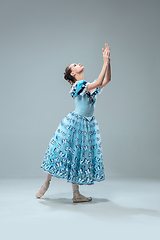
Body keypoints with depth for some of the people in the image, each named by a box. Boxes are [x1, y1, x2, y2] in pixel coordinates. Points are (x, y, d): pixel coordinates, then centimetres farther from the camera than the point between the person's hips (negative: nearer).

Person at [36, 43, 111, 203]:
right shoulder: (78, 85, -11)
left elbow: (107, 79, 7)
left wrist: (108, 61, -1)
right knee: (62, 153, 0)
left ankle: (76, 194, 14)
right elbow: (99, 82, -22)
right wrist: (105, 63, -18)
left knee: (80, 158, 9)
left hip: (87, 126, 7)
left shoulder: (90, 86, 12)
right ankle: (46, 184, 19)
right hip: (74, 123, -7)